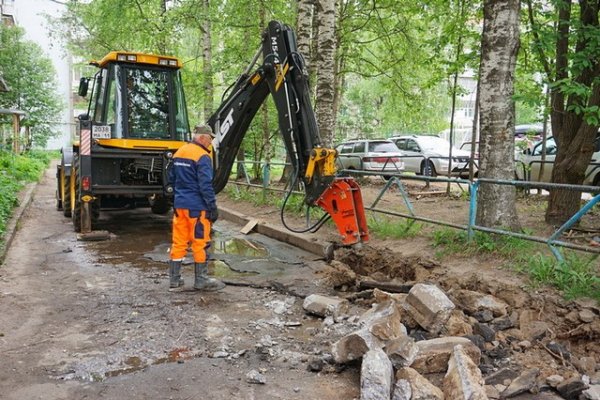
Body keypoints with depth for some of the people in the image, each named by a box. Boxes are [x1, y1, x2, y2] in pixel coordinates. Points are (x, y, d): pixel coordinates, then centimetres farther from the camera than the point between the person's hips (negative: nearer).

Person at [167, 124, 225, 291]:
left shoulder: (179, 152, 12)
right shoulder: (202, 156, -14)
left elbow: (171, 178, 19)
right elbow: (206, 185, -18)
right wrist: (212, 207, -14)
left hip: (179, 204, 8)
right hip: (197, 206, -8)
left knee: (179, 242, 12)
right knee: (200, 243, 2)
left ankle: (174, 279, 17)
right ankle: (201, 280, 9)